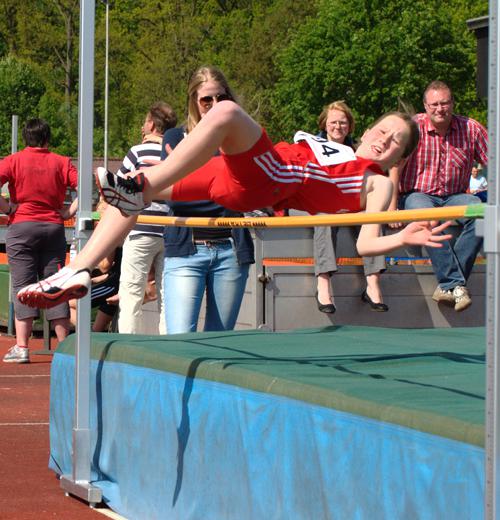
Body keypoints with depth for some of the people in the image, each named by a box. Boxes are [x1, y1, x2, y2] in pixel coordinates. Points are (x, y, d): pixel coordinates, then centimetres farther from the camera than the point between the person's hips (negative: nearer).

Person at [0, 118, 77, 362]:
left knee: (22, 286, 0)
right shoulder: (61, 162, 6)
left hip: (22, 226, -2)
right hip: (54, 227, 2)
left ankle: (21, 347, -6)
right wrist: (70, 212, 2)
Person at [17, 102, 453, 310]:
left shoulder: (376, 183, 12)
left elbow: (365, 244, 0)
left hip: (265, 179, -9)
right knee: (135, 189, 1)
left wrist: (405, 238, -19)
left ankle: (139, 189, -37)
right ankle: (78, 273, -5)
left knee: (227, 112, -34)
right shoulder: (330, 151, 34)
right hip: (232, 175, 9)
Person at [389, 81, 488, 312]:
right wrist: (391, 206, -19)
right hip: (418, 194, -2)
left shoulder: (471, 129, 2)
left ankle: (447, 285, -31)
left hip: (454, 196, 2)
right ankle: (456, 283, -37)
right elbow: (394, 167, -10)